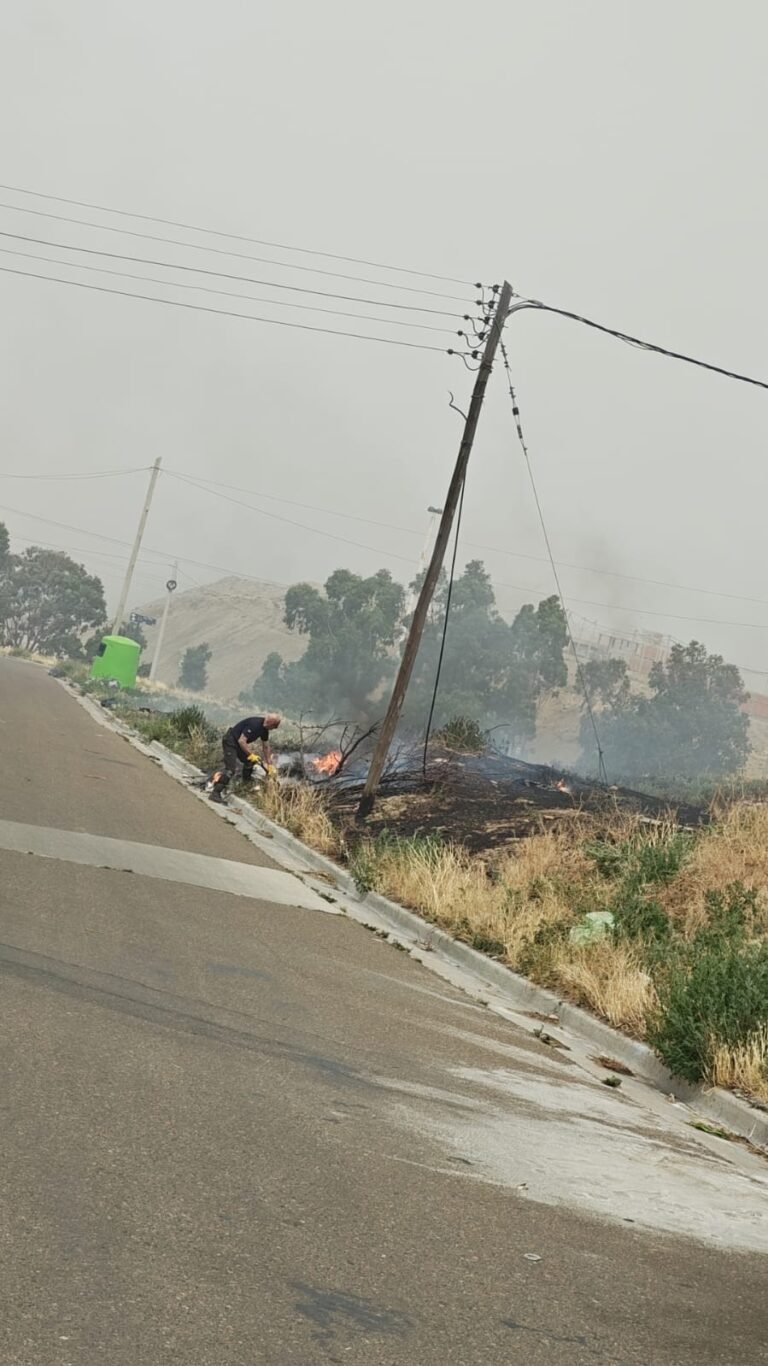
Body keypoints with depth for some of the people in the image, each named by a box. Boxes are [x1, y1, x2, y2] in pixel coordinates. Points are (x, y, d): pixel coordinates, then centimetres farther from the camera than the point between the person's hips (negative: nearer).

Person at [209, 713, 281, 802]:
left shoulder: (264, 729, 1)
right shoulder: (254, 724, -28)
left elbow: (266, 747, 12)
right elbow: (241, 741, -30)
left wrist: (269, 764, 13)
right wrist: (251, 754, -24)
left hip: (238, 743, 10)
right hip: (230, 742, -10)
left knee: (249, 762, 15)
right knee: (231, 769, -17)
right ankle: (215, 793, -20)